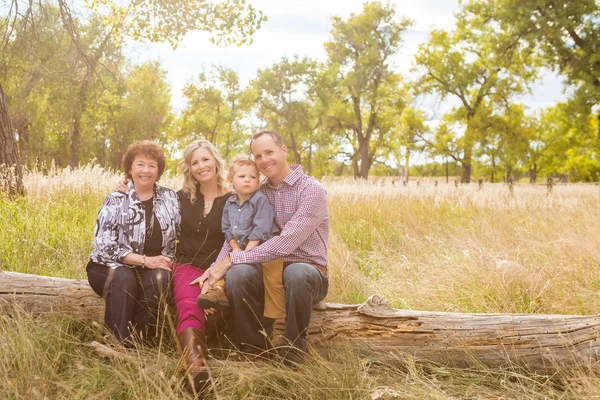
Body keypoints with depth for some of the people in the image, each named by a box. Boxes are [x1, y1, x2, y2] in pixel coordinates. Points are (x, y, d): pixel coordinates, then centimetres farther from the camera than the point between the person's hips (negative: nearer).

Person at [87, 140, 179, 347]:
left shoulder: (170, 198, 5)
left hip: (153, 269, 2)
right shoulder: (116, 201, -6)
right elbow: (104, 246, -13)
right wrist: (145, 260, -20)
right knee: (124, 278, -35)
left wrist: (167, 261, -12)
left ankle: (138, 338, -21)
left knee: (159, 277, -31)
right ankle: (118, 341, -27)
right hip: (110, 268, -2)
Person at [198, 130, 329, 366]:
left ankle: (293, 353, -19)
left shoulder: (311, 189, -10)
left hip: (308, 271, -4)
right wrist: (214, 270, -16)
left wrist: (232, 259, -23)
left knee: (297, 273, -39)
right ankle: (254, 350, -11)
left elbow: (286, 243, -22)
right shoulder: (258, 194, 9)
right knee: (238, 273, -28)